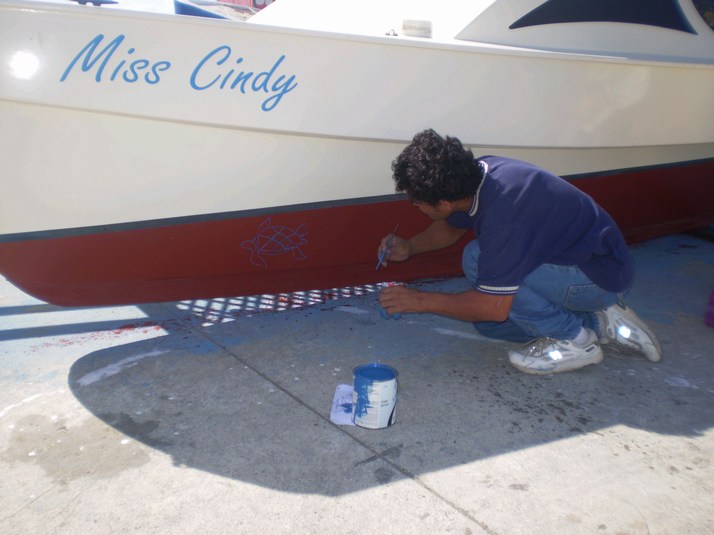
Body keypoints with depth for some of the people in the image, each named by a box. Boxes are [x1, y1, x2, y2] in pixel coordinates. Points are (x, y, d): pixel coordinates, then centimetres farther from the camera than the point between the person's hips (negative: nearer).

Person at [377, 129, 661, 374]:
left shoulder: (502, 215, -35)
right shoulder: (478, 172, -9)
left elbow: (494, 307, -28)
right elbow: (452, 226, 14)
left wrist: (421, 300, -18)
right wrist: (409, 247, 1)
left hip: (601, 274, -9)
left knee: (476, 261, -23)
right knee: (487, 322, 4)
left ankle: (574, 340, -8)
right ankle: (598, 322, 12)